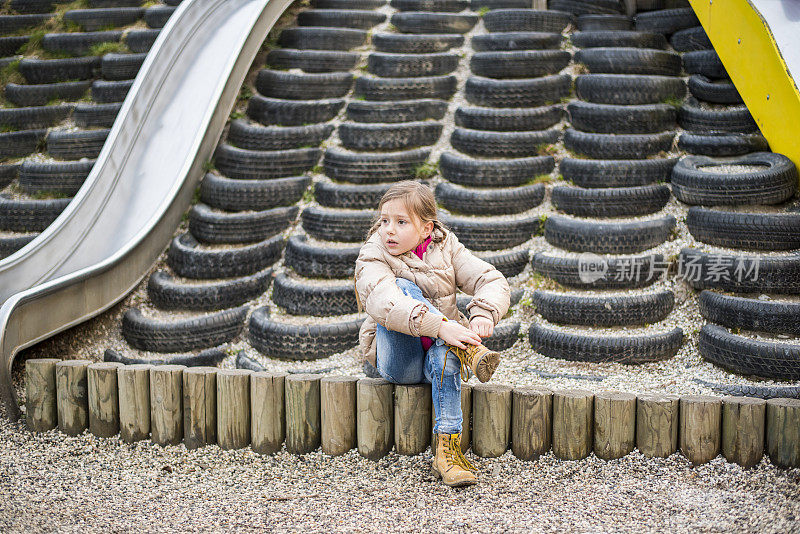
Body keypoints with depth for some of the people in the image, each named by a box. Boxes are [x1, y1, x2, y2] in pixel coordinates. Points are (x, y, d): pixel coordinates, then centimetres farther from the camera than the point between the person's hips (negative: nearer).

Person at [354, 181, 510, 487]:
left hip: (439, 352, 2)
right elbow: (383, 303, -29)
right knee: (402, 286, -26)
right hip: (399, 361, -2)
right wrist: (439, 326, -44)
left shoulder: (445, 249, 5)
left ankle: (447, 450, -38)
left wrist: (484, 314, -27)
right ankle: (467, 351, -35)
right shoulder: (373, 258, -7)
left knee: (444, 356, -37)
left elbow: (494, 282, -3)